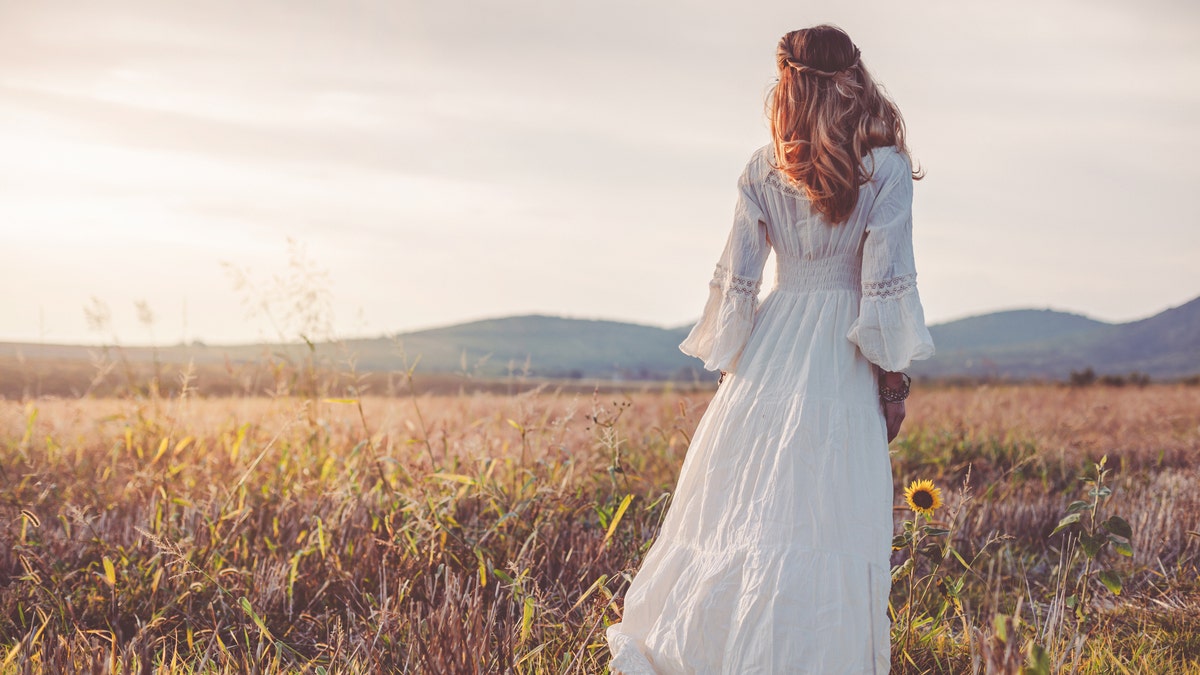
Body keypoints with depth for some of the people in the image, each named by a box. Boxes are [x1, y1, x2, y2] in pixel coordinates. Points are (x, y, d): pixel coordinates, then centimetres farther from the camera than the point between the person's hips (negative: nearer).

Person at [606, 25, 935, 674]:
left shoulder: (762, 170, 2)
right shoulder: (886, 168, -5)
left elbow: (736, 278, 2)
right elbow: (886, 281, -9)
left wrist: (731, 366, 11)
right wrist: (893, 377, -2)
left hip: (770, 350, 3)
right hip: (843, 359, -3)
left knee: (740, 505, 11)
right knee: (826, 519, 2)